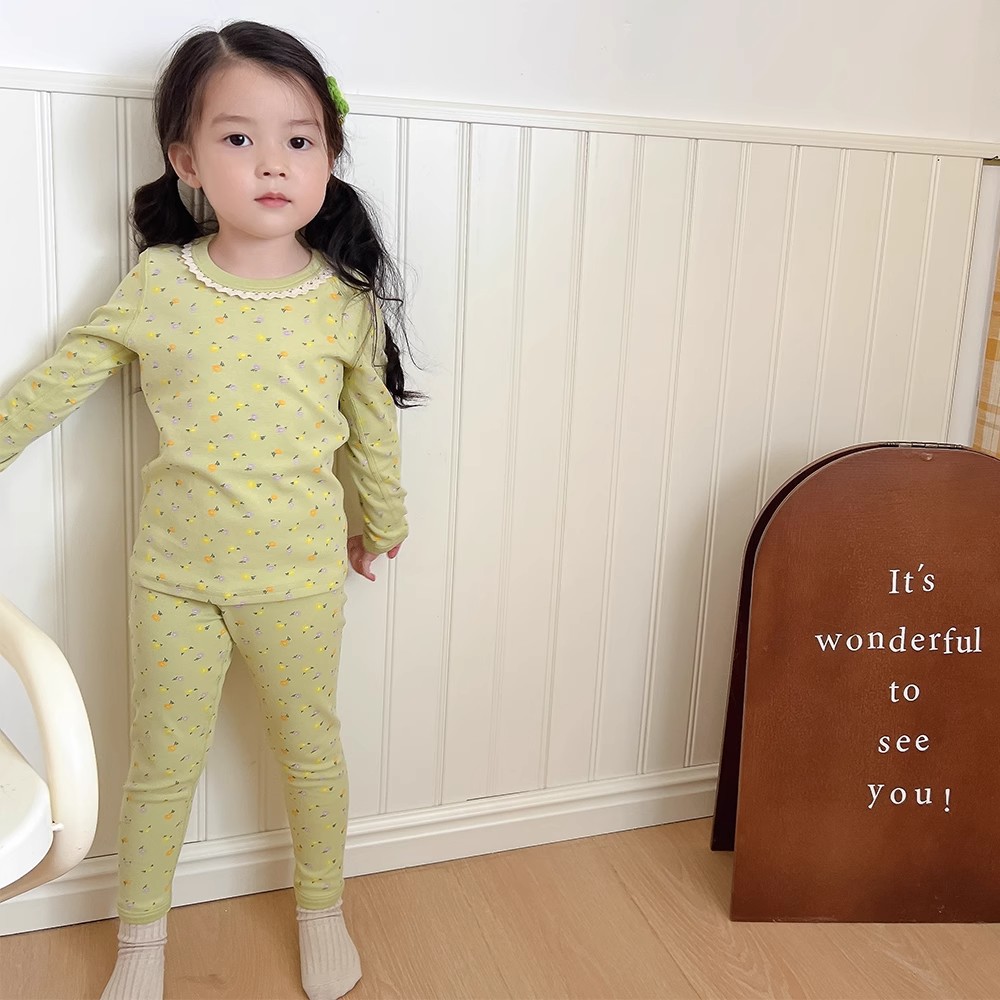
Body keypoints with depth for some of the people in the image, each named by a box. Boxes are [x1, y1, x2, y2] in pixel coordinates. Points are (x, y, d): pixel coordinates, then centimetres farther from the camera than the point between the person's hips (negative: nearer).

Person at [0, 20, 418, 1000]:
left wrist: (383, 521, 17)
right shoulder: (157, 285, -8)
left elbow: (372, 422, 6)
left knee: (310, 749, 17)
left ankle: (321, 910, 41)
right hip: (174, 575, 1)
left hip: (299, 575, 0)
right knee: (161, 763, 15)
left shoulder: (346, 299, -7)